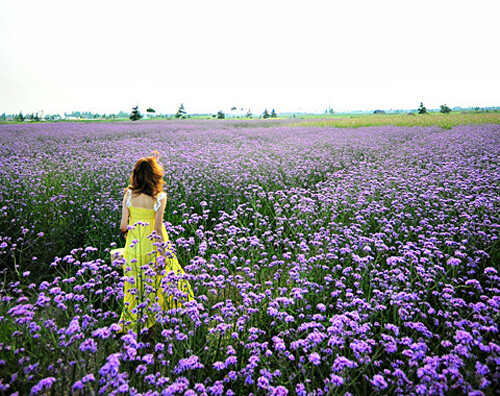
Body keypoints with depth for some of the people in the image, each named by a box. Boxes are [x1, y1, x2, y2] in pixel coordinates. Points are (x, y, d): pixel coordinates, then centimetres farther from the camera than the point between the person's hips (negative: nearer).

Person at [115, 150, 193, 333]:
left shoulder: (128, 194, -8)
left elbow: (123, 226, -6)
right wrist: (163, 253, -9)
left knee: (135, 284, 17)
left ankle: (132, 323, 31)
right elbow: (158, 229, -16)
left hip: (134, 244, 3)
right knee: (156, 280, 17)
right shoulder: (159, 197, -16)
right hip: (153, 245, -3)